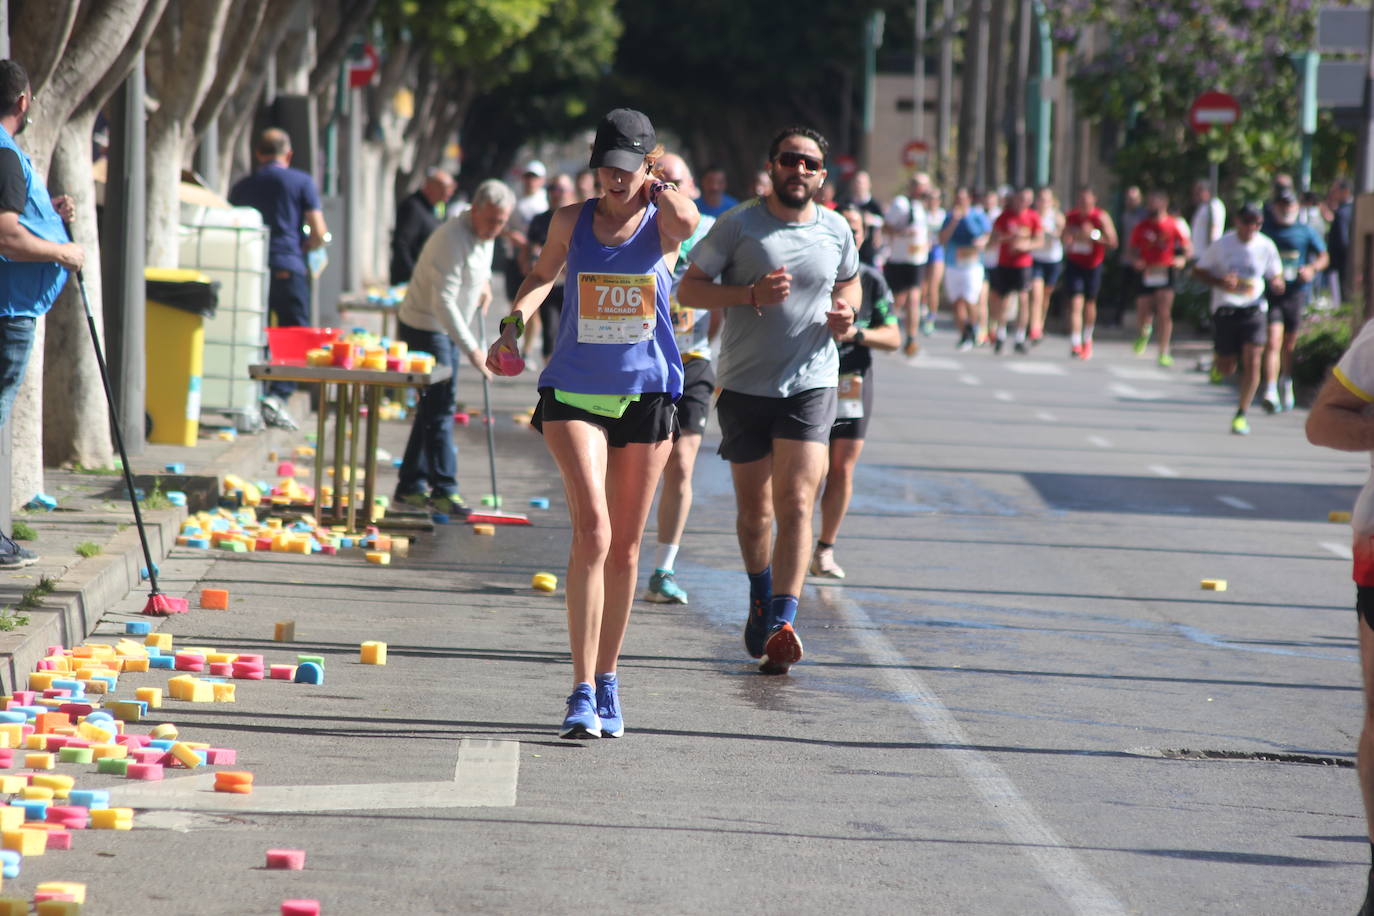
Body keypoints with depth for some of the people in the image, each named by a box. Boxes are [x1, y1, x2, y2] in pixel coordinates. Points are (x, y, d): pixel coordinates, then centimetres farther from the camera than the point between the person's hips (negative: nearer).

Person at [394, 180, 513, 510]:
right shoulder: (452, 238, -26)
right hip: (424, 329, -9)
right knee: (439, 408, -12)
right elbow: (444, 302, -30)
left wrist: (484, 281, 12)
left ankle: (412, 485, 18)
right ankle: (443, 489, -11)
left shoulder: (484, 236, 3)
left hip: (448, 328, 9)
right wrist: (472, 349, -33)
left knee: (435, 407, 12)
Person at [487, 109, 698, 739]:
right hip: (574, 392, -1)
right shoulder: (571, 221, 3)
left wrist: (657, 184, -7)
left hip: (646, 395, 1)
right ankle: (583, 693, -19)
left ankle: (607, 680, 24)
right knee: (592, 531, -17)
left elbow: (687, 221, -26)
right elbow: (542, 275, 22)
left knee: (624, 547, 9)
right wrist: (513, 326, 4)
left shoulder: (662, 221, -1)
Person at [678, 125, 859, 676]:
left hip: (810, 383, 0)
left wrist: (846, 311, 1)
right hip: (744, 383, 0)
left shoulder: (836, 231, 5)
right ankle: (761, 597, 35)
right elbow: (689, 289, -3)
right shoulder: (739, 226, -4)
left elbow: (848, 281, 24)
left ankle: (781, 622, -21)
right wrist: (752, 294, -18)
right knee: (753, 506, 10)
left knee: (796, 504, -13)